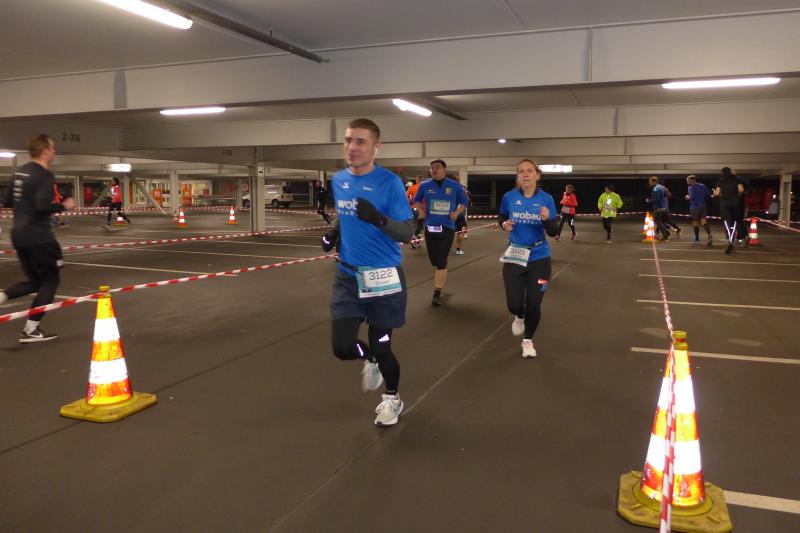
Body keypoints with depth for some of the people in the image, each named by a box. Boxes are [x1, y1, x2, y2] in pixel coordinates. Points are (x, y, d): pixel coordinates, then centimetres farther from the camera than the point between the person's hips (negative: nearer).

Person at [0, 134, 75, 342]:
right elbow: (43, 206, -23)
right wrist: (63, 206, -8)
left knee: (35, 281, 20)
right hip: (37, 236, -8)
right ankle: (31, 330, 6)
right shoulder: (44, 175, -14)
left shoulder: (19, 172, 11)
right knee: (50, 280, 6)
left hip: (18, 235, 8)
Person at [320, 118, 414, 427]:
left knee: (381, 348, 8)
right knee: (342, 347, -4)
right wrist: (334, 231, 3)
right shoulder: (338, 180, 3)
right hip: (348, 275, 4)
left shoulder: (389, 183, -15)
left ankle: (392, 399, 38)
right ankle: (371, 359, 34)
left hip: (383, 277, -4)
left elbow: (407, 233, -17)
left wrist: (378, 219, -34)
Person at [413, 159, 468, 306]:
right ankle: (441, 281, 44)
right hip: (430, 227, 3)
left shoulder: (455, 186, -2)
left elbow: (463, 202, 12)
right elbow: (417, 200, 17)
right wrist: (420, 210, -3)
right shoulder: (425, 185, 1)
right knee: (434, 260, 13)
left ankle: (437, 294, -1)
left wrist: (457, 212, -6)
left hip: (447, 228, -3)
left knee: (441, 262, -7)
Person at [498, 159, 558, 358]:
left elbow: (554, 232, -6)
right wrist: (504, 224, -9)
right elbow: (501, 217, 14)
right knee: (514, 305, -1)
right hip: (514, 257, 0)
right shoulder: (509, 197, -6)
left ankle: (528, 340, 30)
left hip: (539, 258, 0)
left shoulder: (546, 199, -7)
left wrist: (547, 220, -27)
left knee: (533, 305, 3)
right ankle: (519, 317, 39)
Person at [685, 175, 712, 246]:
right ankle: (709, 235, -26)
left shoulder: (691, 187, -10)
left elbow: (692, 197, -21)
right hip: (703, 206, 4)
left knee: (695, 222, 10)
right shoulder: (702, 186, 9)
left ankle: (697, 238, 20)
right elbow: (709, 194, 7)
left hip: (694, 207, -4)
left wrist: (688, 197, -1)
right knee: (704, 221, -3)